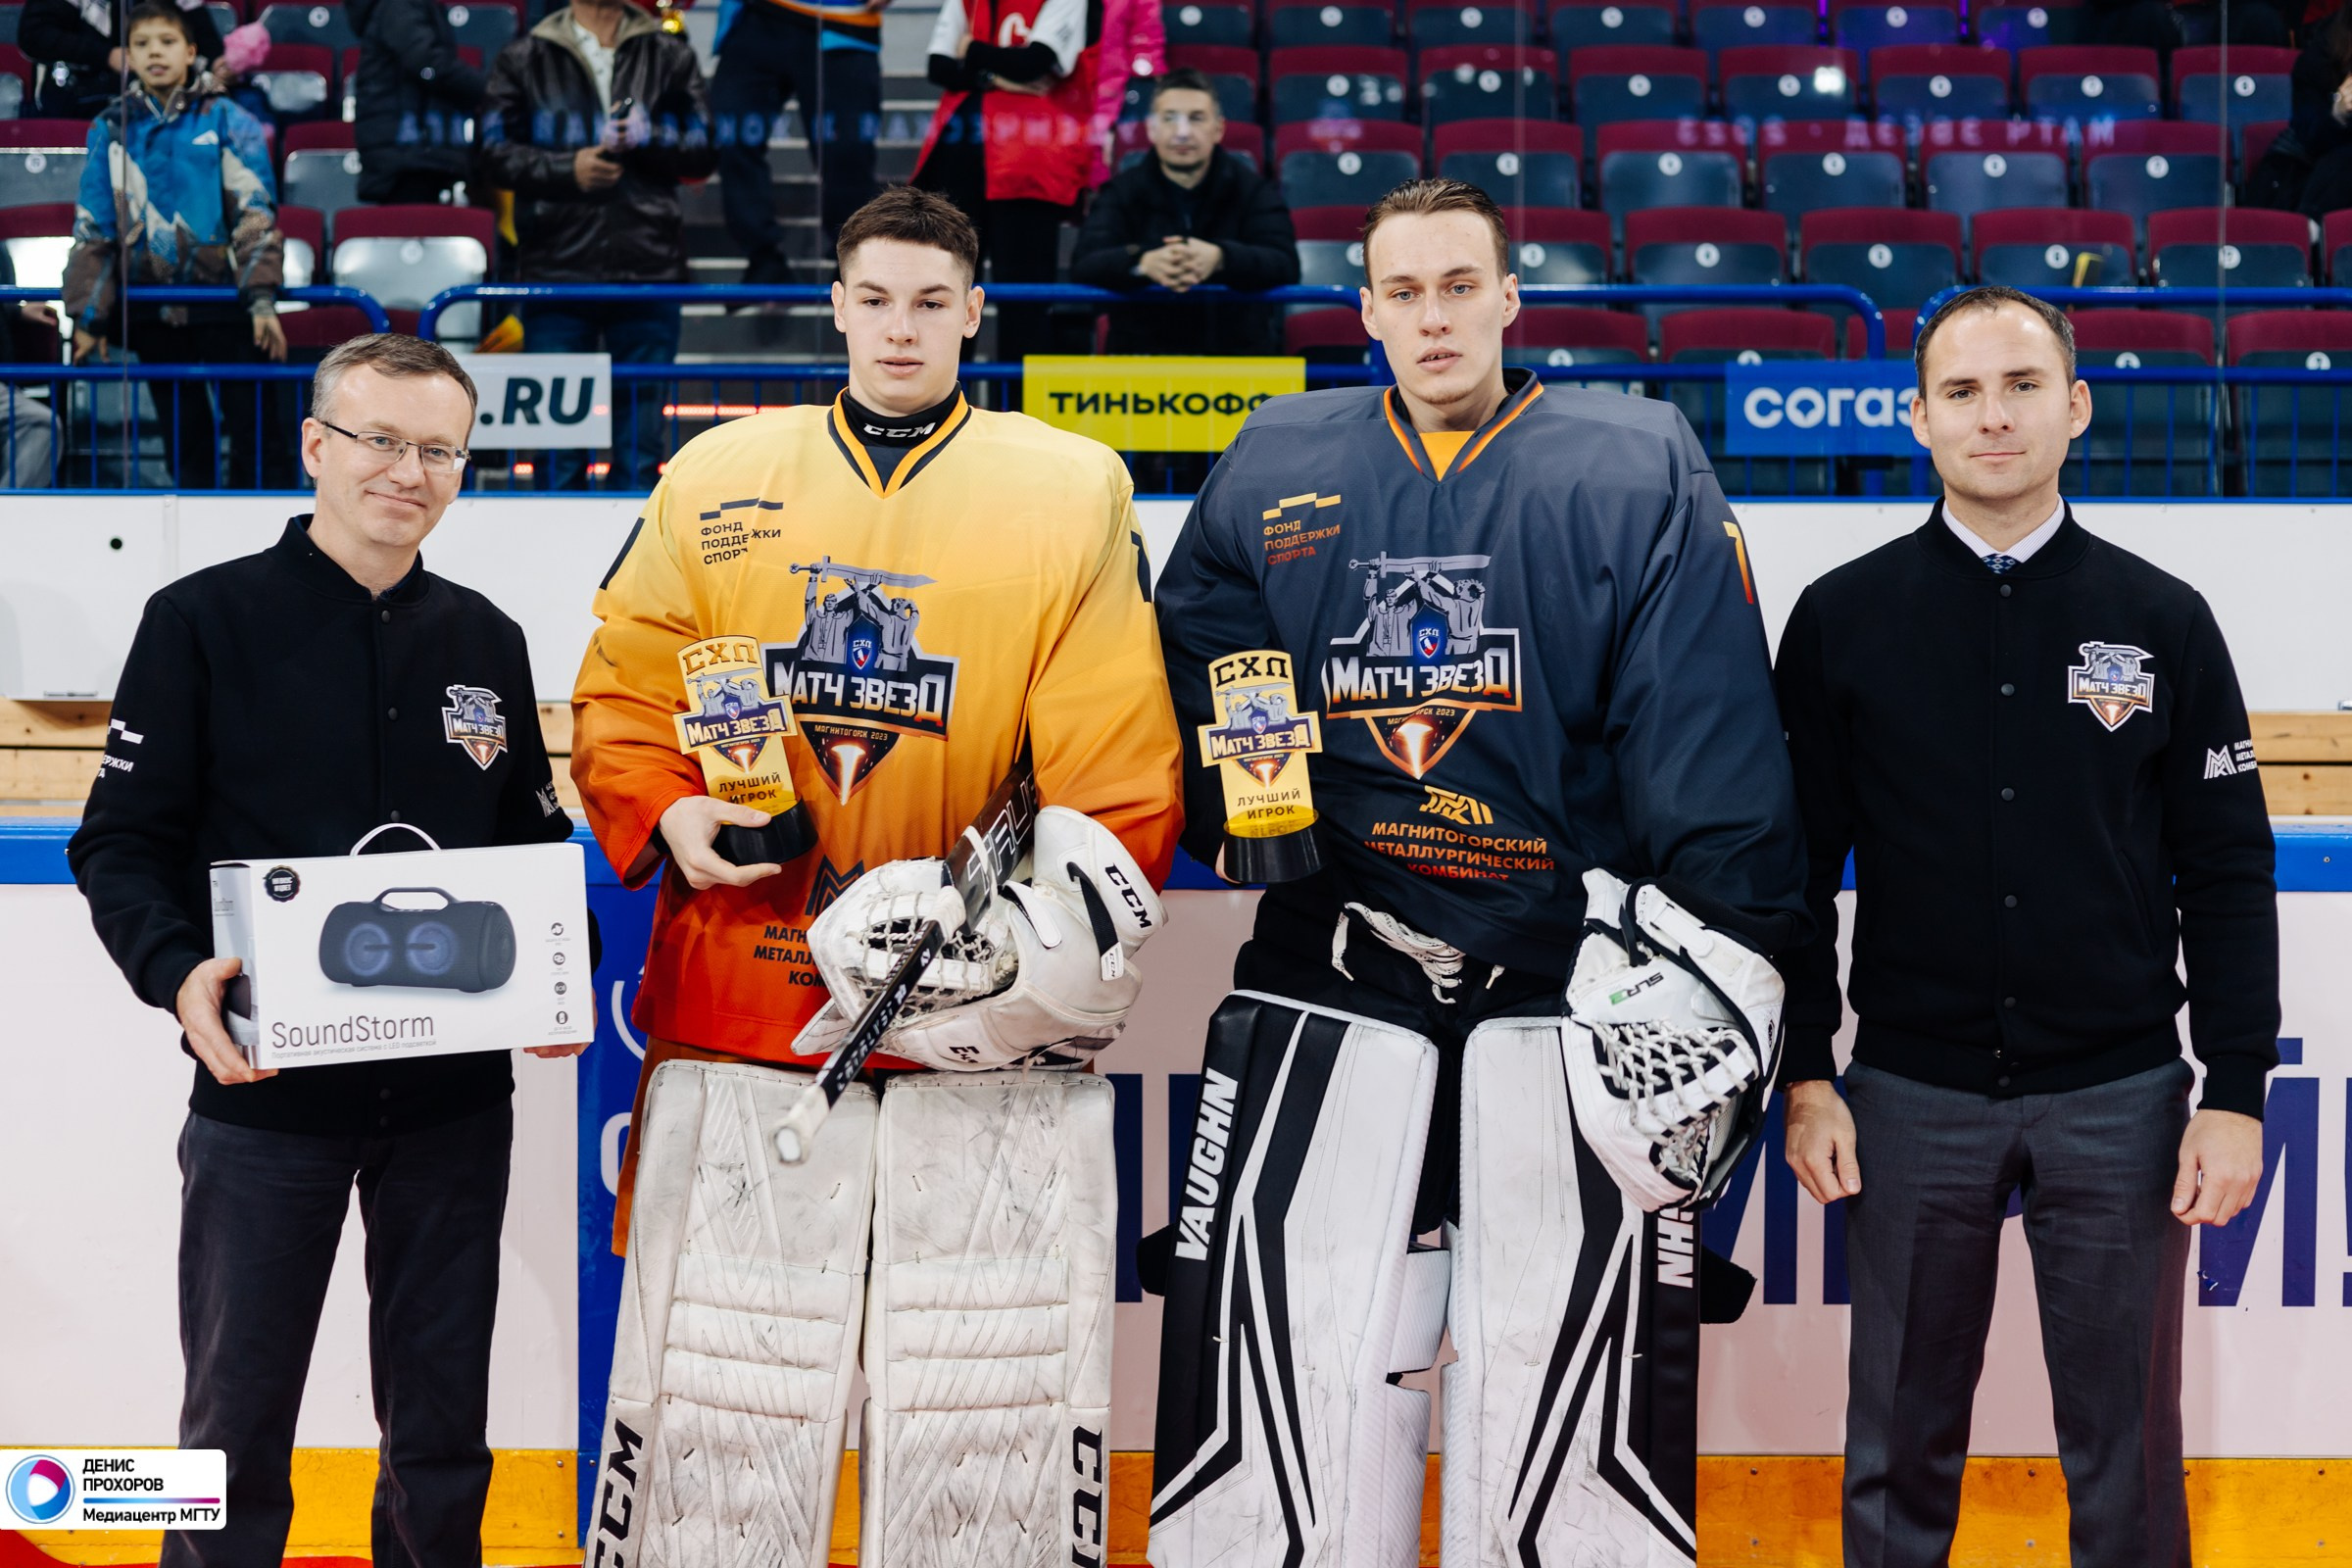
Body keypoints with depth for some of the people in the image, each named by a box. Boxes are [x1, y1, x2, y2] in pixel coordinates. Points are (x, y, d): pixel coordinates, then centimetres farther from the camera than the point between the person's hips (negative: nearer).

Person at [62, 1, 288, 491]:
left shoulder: (227, 121, 1)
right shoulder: (112, 130, 8)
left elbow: (256, 213, -4)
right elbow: (92, 230, 10)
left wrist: (261, 298, -14)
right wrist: (89, 317, 6)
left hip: (225, 304, -3)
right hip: (153, 313, 3)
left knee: (254, 432, -4)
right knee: (185, 440, 9)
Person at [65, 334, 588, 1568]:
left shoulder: (486, 641, 9)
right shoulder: (204, 620, -3)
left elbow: (536, 841, 15)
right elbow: (121, 843, -4)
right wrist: (178, 974, -21)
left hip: (455, 1092, 4)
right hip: (266, 1086, -3)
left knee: (443, 1419, 13)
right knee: (238, 1420, 5)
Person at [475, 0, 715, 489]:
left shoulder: (670, 56, 12)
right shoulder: (524, 58, 10)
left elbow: (705, 151, 9)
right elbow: (493, 154, 5)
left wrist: (650, 138, -8)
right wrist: (566, 168, -9)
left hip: (649, 269, 1)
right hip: (557, 268, -1)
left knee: (643, 431, 3)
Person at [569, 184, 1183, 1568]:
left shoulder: (1073, 494, 3)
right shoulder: (720, 479, 9)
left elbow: (1123, 763, 0)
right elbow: (619, 695, 13)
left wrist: (1065, 923, -11)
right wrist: (667, 818, -5)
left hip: (985, 1040, -1)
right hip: (738, 1002, 1)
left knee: (1000, 1393, 3)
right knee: (715, 1397, 6)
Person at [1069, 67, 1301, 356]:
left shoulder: (1254, 189, 6)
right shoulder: (1122, 193, 7)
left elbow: (1285, 265, -10)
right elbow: (1084, 267, -9)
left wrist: (1220, 258, -33)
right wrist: (1143, 262, -33)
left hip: (1240, 352, 0)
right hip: (1143, 352, 0)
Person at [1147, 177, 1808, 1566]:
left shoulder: (1640, 471, 2)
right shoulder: (1273, 471, 11)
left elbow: (1711, 725, -3)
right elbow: (1187, 671, 20)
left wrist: (1725, 944, -10)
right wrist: (1238, 803, 2)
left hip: (1570, 974, -2)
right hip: (1329, 981, 2)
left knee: (1576, 1445, 1)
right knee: (1282, 1392, 3)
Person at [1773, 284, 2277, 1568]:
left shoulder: (2161, 621, 3)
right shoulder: (1842, 620, 2)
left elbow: (2227, 872, 4)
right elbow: (1798, 866, 5)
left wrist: (2236, 1091, -2)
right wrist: (1805, 1076, 0)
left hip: (2119, 1099, 0)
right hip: (1912, 1096, 0)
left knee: (2126, 1455, 7)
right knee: (1900, 1448, 9)